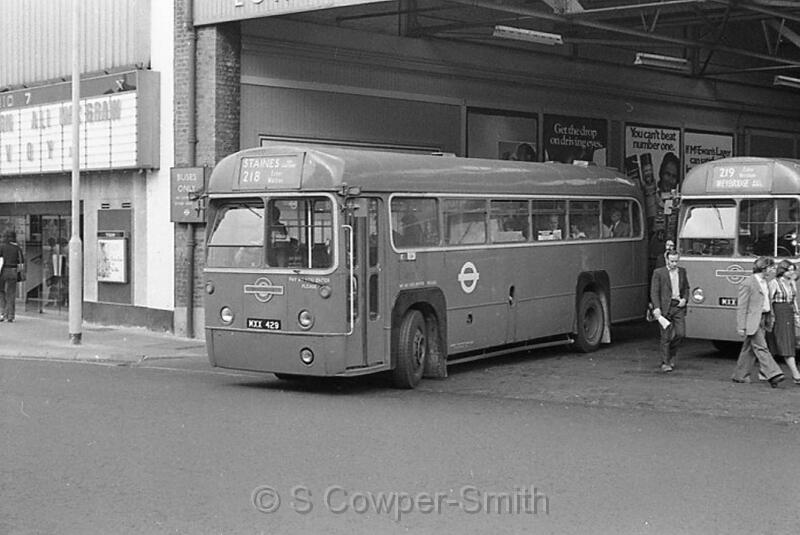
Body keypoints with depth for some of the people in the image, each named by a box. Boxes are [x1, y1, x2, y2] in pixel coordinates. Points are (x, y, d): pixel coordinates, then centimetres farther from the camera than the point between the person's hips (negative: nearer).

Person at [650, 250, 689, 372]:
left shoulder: (682, 271, 13)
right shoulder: (659, 273, -1)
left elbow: (686, 288, 23)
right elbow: (654, 292, -5)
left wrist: (684, 299, 3)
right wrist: (656, 308, -17)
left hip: (678, 307, 4)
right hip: (665, 307, -4)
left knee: (680, 333, -4)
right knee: (666, 336, -2)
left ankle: (671, 354, 22)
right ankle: (665, 363, 7)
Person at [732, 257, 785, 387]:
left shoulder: (765, 282, 15)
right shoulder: (748, 283, -11)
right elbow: (742, 307, -12)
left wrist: (769, 320, 17)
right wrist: (741, 326, -15)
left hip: (762, 319, 8)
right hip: (752, 321, -8)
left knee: (749, 349, 11)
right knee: (761, 348, -10)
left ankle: (740, 375, 17)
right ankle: (772, 374, -14)